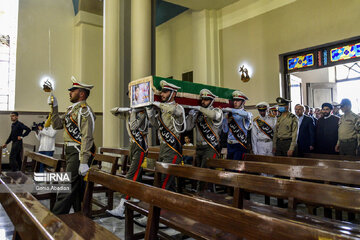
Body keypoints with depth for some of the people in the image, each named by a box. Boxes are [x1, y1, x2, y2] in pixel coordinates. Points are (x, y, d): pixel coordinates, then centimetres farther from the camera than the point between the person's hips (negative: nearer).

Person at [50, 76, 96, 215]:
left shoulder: (84, 111, -15)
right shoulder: (71, 109, 17)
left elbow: (87, 137, -22)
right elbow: (57, 125, 17)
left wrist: (84, 162, -26)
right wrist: (54, 107, 7)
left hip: (79, 153, -10)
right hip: (70, 152, 10)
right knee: (77, 187, 17)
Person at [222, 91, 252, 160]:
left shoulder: (246, 114, -2)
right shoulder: (230, 114, 10)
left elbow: (247, 115, -29)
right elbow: (225, 130, 9)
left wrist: (231, 110, -32)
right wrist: (225, 119, -6)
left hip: (240, 145, -5)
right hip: (230, 144, 5)